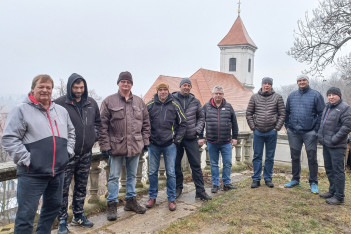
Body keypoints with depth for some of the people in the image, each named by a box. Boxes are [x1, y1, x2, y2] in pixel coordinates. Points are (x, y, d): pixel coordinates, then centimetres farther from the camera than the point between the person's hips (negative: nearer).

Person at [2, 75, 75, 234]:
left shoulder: (61, 111, 12)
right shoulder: (22, 110, -6)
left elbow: (71, 132, 24)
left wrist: (68, 150, 11)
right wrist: (26, 159, -14)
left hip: (58, 172, 6)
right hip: (32, 174, -6)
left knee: (53, 207, 19)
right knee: (26, 214, 0)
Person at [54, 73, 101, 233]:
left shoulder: (91, 103, 6)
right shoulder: (60, 103, -12)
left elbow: (97, 121, 19)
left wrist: (94, 136, 6)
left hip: (86, 153, 5)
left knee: (81, 187, 16)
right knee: (63, 188, 2)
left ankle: (78, 215, 31)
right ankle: (62, 220, 17)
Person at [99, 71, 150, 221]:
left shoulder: (139, 102, 8)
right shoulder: (109, 101, -4)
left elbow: (146, 123, 13)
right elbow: (103, 125, -6)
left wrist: (145, 141, 7)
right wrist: (105, 145, -11)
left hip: (135, 146, 4)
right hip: (116, 146, -4)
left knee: (132, 175, 16)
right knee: (114, 177, 5)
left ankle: (131, 200, 30)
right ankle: (112, 204, 18)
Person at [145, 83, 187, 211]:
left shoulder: (175, 105, 1)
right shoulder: (150, 105, 1)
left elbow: (182, 123, 6)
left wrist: (177, 139, 0)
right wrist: (147, 139, 2)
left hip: (170, 144, -1)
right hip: (153, 145, 1)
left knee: (171, 173, 3)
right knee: (152, 172, 9)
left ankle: (171, 198, 16)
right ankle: (152, 197, 24)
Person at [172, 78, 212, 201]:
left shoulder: (195, 101, 6)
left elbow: (201, 117, 13)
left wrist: (197, 130, 0)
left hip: (191, 138, 1)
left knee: (196, 165, 3)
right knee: (176, 164, 9)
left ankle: (200, 191, 10)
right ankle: (178, 188, 26)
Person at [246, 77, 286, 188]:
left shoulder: (277, 97, 3)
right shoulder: (254, 97, 4)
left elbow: (282, 114, 3)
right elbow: (249, 114, 6)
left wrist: (277, 128, -4)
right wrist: (253, 127, 0)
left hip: (272, 132, 0)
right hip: (258, 132, 0)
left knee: (270, 157, 9)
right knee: (257, 156, 5)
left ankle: (268, 178, 21)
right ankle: (256, 179, 14)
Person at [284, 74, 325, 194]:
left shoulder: (316, 95, 0)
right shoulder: (292, 95, 11)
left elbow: (321, 113, -2)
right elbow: (287, 112, 19)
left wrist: (317, 129, -8)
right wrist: (287, 126, 10)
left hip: (309, 132, -4)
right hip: (293, 132, 4)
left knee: (312, 157, 1)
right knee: (295, 157, 12)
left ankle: (313, 183, 12)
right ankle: (295, 179, 25)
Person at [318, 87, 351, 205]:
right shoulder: (327, 107, 14)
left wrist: (334, 139, -20)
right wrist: (320, 135, 12)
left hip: (337, 146, -9)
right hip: (326, 144, 9)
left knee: (338, 171, -2)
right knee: (329, 169, 18)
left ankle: (339, 197, 6)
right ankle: (332, 191, 32)